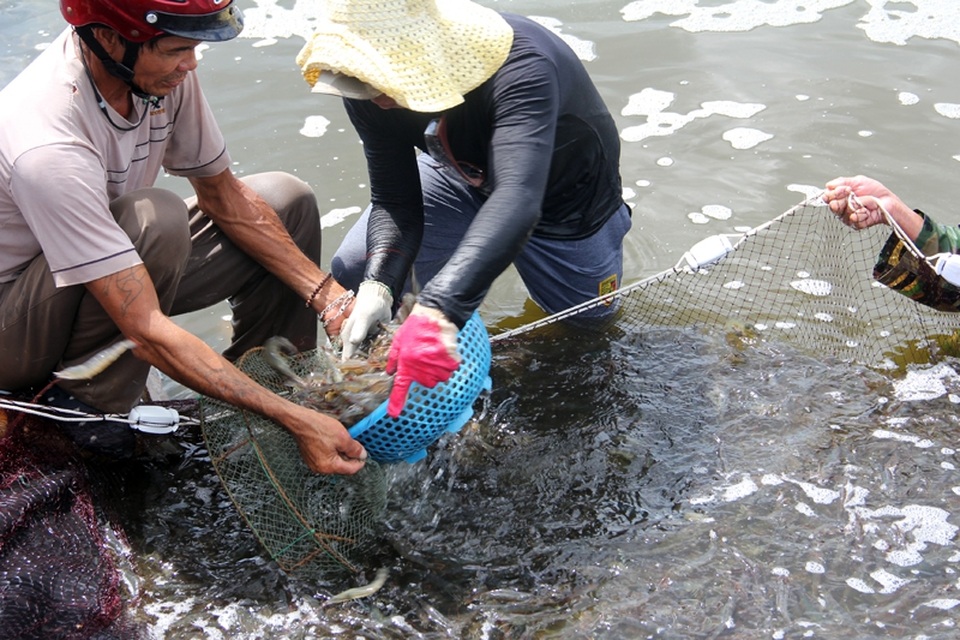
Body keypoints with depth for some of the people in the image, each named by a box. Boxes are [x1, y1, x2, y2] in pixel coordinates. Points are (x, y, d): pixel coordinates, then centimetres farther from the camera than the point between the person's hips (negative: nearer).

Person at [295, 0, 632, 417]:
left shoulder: (520, 68, -46)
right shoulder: (367, 89, -27)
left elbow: (518, 200, -59)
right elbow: (394, 201, -21)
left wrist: (437, 311, -71)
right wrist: (378, 288, -41)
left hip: (565, 191, -3)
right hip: (464, 174, 4)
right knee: (352, 275, -11)